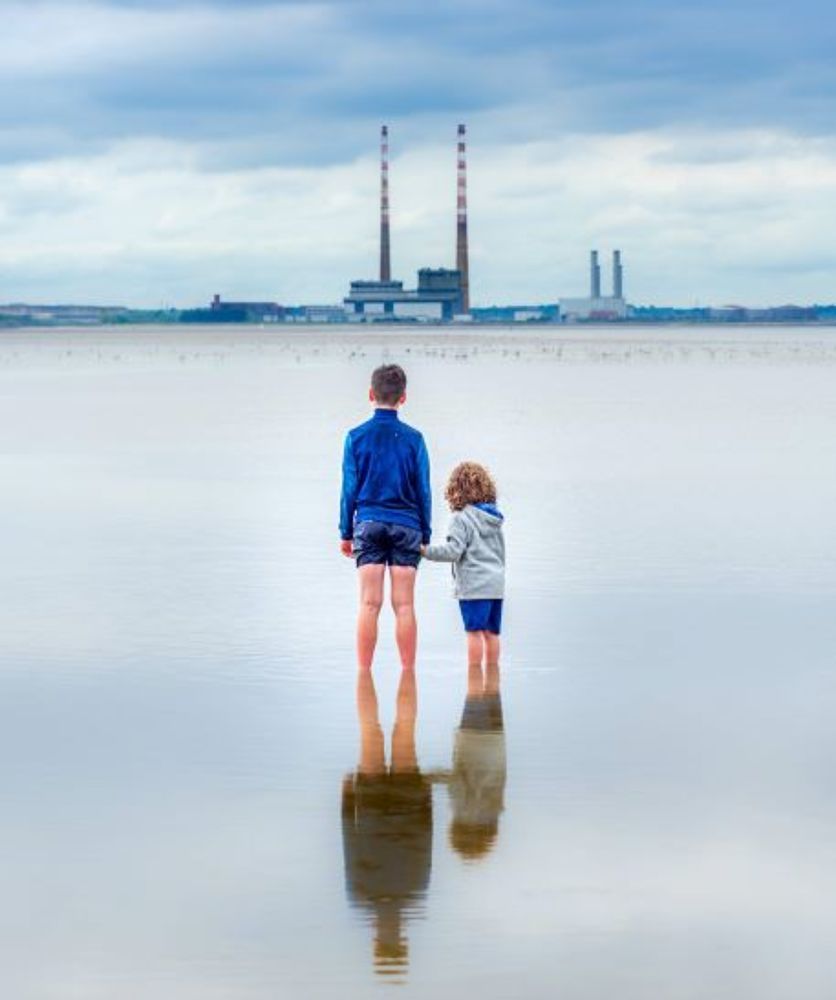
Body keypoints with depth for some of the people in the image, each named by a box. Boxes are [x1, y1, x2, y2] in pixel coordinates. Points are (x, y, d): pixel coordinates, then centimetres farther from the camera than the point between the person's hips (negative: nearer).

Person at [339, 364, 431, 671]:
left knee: (370, 604, -1)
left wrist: (346, 533, 10)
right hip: (406, 525, 0)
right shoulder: (413, 438, 1)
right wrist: (425, 535, 12)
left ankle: (364, 673, -2)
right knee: (404, 605, 1)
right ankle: (407, 672, 3)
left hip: (369, 523, 0)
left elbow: (349, 488, 3)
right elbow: (423, 490, 4)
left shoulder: (357, 436, 1)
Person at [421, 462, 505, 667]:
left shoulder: (462, 518, -8)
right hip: (496, 582, 7)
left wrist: (425, 550, -12)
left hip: (474, 585, -7)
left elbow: (454, 550, -16)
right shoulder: (494, 519, 15)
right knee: (491, 633, 8)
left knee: (474, 632, -5)